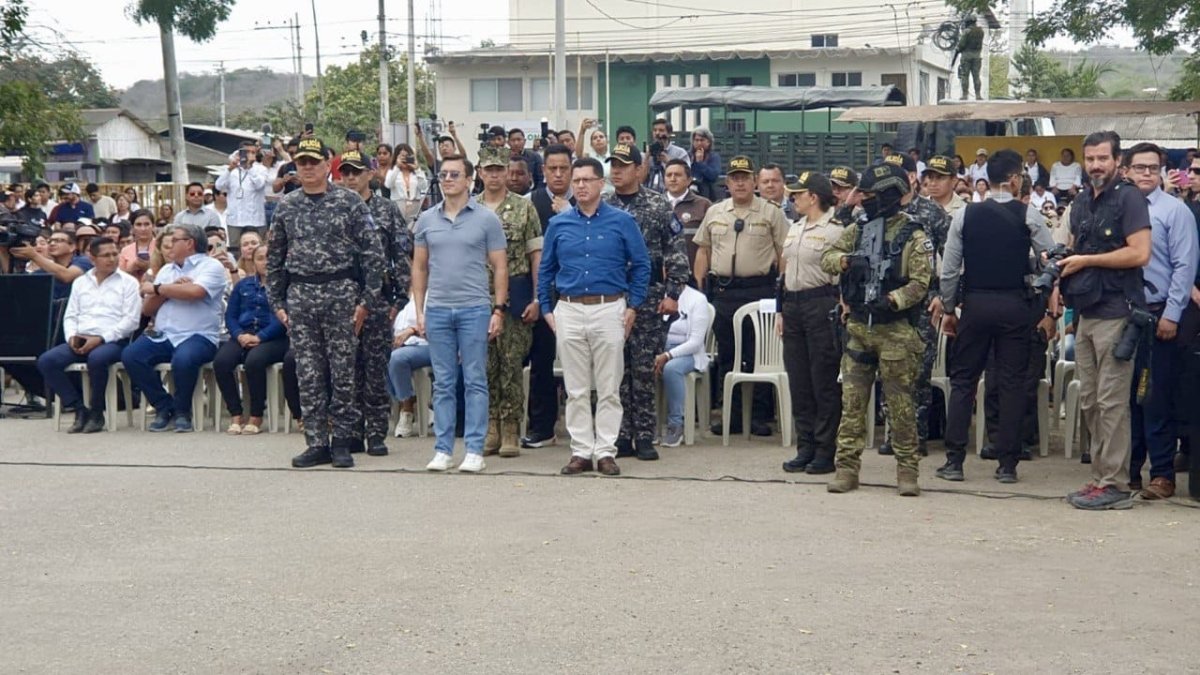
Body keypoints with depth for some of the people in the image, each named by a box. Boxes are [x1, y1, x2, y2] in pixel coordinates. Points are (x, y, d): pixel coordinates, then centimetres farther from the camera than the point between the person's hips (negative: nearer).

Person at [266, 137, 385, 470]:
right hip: (300, 294, 3)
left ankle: (342, 441, 10)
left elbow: (372, 253, -3)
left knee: (343, 371, 1)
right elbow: (274, 258, 14)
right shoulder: (286, 206, 10)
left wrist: (366, 301, -7)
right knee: (308, 374, 4)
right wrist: (277, 302, 8)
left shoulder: (349, 202, -1)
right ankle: (317, 444, 10)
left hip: (340, 292, -3)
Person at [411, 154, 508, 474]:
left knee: (475, 382, 0)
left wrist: (499, 310, -6)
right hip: (437, 309, 3)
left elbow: (500, 267, 1)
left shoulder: (486, 218, 0)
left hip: (475, 309, -3)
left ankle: (474, 450, 4)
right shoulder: (427, 219, 8)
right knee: (443, 383, 7)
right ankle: (443, 450, 12)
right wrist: (419, 310, 6)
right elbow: (419, 267, 12)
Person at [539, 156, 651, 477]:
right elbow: (545, 270, 15)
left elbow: (641, 266, 5)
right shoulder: (558, 224, 8)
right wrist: (547, 309, 8)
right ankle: (581, 451, 11)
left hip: (609, 309, -2)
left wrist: (633, 307, -1)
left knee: (609, 389, 0)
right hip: (569, 311, 2)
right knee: (576, 390, 5)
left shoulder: (621, 222, 2)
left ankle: (606, 452, 6)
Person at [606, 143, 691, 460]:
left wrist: (673, 293, -9)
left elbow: (676, 252, -3)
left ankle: (644, 437, 5)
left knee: (644, 368, -1)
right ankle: (622, 435, 10)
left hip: (647, 296, -3)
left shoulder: (659, 206, -1)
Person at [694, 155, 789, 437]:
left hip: (759, 291, -3)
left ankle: (759, 415, 6)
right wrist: (699, 287, 8)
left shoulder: (771, 213, 1)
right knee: (726, 356, 7)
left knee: (759, 356, -1)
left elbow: (785, 253, 0)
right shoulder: (714, 213, 11)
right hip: (722, 291, 4)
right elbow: (703, 250, 16)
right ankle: (732, 415, 14)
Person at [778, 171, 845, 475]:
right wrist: (781, 311, 17)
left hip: (821, 306, -8)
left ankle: (825, 451, 4)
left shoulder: (835, 231, -8)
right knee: (798, 381, 9)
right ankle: (805, 447, 16)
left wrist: (837, 313, -13)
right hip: (793, 306, 8)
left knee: (824, 382, -2)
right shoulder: (794, 229, 16)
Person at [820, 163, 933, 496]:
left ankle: (907, 469, 8)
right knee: (851, 400, 5)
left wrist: (891, 300, -27)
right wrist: (845, 260, -12)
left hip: (896, 330, -5)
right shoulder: (858, 230, 10)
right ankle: (847, 467, 10)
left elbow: (920, 283, -13)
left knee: (900, 403, 1)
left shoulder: (914, 237, -6)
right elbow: (827, 258, 9)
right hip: (858, 327, 5)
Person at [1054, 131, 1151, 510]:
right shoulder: (1081, 201, 16)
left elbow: (1139, 253, -16)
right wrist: (1062, 284, 8)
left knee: (1112, 402, -7)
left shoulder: (1128, 198, -7)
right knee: (1089, 401, 10)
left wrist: (1086, 261, -12)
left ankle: (1115, 485, -4)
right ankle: (1100, 476, 17)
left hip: (1115, 313, -8)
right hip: (1087, 313, 8)